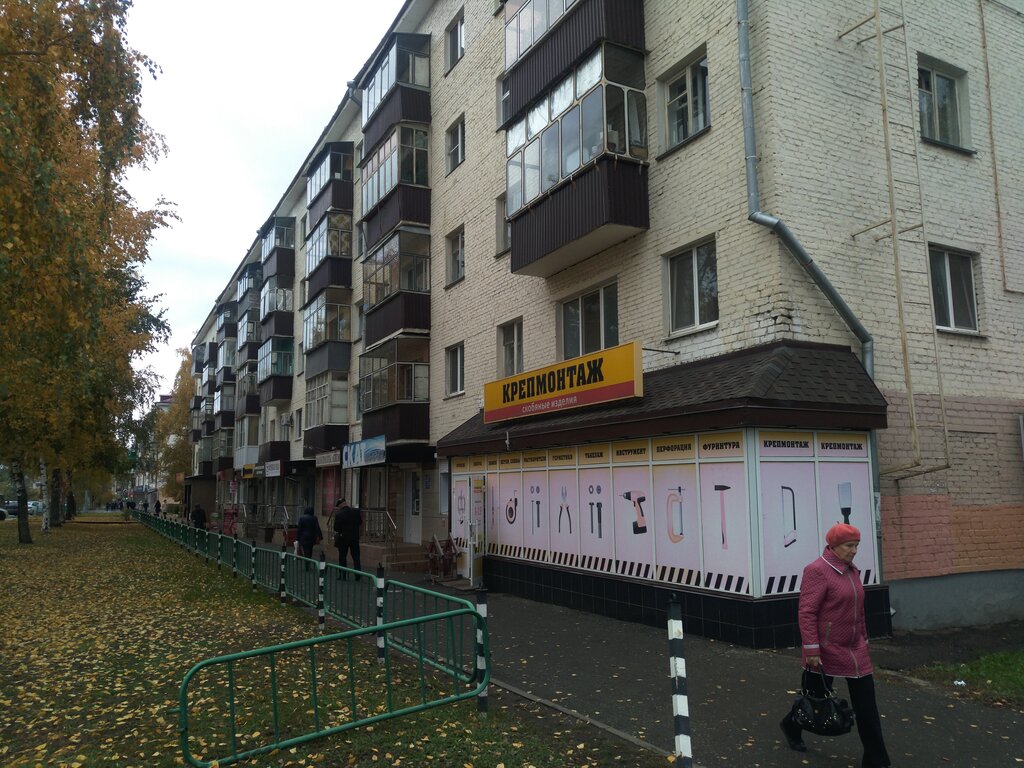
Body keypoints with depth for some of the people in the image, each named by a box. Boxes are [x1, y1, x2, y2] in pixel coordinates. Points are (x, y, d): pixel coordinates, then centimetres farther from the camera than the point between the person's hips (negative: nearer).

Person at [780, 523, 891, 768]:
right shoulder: (817, 571, -17)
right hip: (826, 651, -7)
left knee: (866, 703, 3)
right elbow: (806, 612, -20)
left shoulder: (852, 570, 8)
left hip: (854, 650, 7)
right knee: (817, 694, 12)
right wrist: (812, 649, -21)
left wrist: (863, 638, 19)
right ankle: (792, 726, 40)